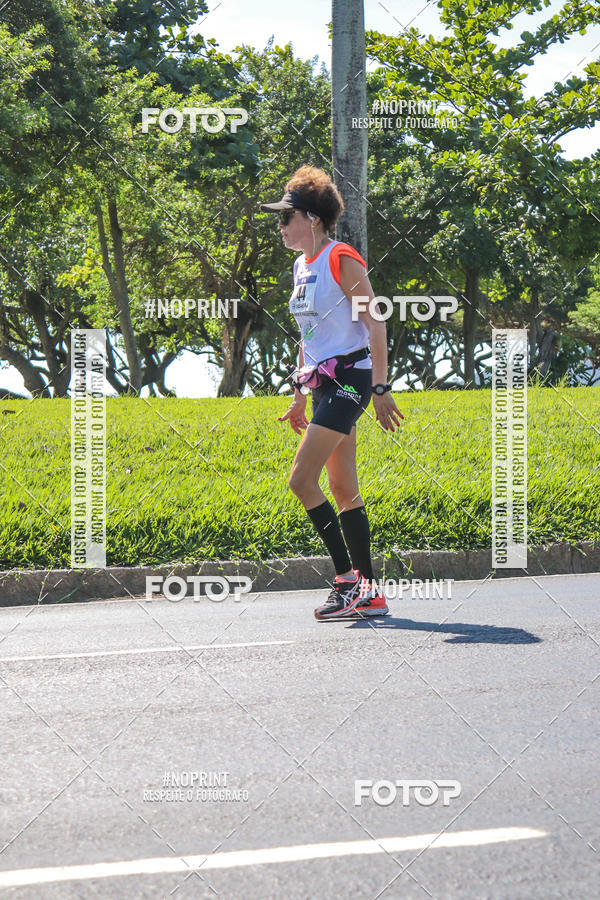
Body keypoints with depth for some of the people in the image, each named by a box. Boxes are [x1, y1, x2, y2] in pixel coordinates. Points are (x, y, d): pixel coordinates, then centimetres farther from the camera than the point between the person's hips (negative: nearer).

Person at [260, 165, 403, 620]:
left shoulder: (341, 259, -11)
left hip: (350, 378, -9)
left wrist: (381, 389, -18)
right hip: (324, 383, 9)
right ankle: (368, 592, 11)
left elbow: (376, 326, -14)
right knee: (344, 490, 8)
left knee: (301, 478, -15)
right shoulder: (302, 266, 15)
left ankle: (348, 578, -8)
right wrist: (300, 394, 22)